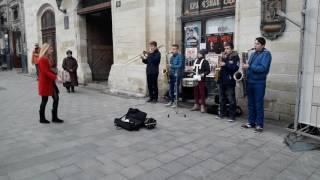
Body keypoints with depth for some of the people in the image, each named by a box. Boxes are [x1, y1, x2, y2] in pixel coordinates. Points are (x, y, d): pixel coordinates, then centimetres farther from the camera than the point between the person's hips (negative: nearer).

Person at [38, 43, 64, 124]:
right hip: (44, 83, -9)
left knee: (56, 98, 7)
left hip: (50, 82, 9)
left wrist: (56, 76, 5)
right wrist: (56, 77, -32)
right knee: (44, 100, 2)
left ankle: (54, 117, 15)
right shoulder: (42, 60, -16)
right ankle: (42, 119, 18)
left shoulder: (47, 59, 12)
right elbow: (46, 72, -24)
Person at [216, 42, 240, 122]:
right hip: (222, 80, 6)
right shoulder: (223, 56, 14)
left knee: (231, 99, -2)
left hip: (230, 81, -6)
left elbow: (236, 67, -17)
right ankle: (222, 113, 24)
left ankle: (232, 116, 6)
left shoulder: (235, 57, -3)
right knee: (221, 98, 13)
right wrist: (219, 66, 1)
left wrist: (225, 64, -22)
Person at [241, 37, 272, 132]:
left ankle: (259, 125, 6)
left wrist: (249, 66, -20)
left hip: (259, 83, -7)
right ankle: (251, 122, 20)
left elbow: (263, 68, -20)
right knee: (251, 104, 11)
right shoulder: (253, 54, 15)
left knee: (258, 104, -2)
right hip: (250, 82, 7)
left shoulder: (266, 54, -8)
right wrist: (246, 66, -1)